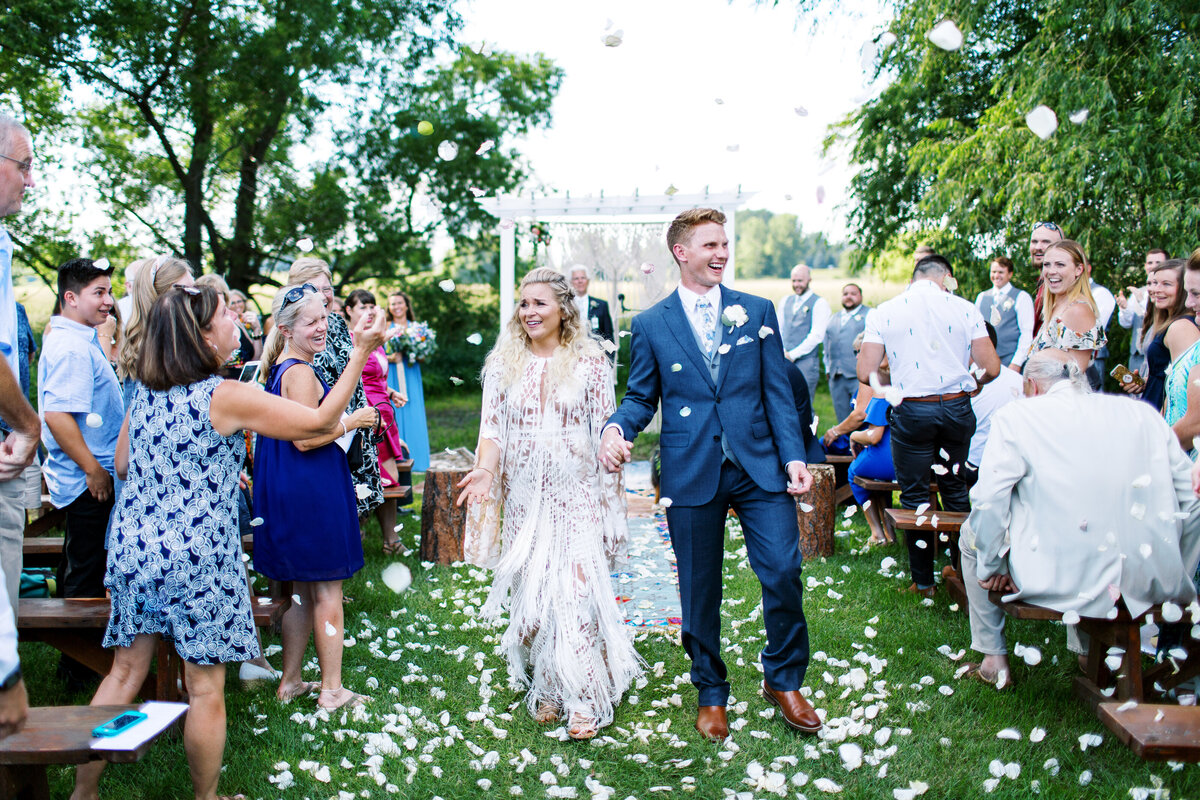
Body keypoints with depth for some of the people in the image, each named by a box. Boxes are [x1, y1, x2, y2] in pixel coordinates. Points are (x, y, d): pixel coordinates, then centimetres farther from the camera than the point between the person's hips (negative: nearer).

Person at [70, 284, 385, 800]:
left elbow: (123, 464, 17)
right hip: (195, 559, -7)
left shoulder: (144, 392, 5)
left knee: (126, 672, 16)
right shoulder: (226, 397, -15)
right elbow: (320, 421, -11)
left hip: (132, 547, 7)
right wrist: (360, 353, -6)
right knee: (205, 688, 7)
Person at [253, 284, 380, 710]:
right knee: (328, 591, 1)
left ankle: (290, 681, 27)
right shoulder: (301, 373, -17)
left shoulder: (279, 369, 13)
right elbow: (305, 438, -22)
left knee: (303, 591, 18)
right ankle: (332, 690, 11)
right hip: (311, 492, -10)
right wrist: (353, 421, -12)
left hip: (289, 493, 10)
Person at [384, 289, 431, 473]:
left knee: (413, 417, -1)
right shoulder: (386, 328, 5)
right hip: (391, 378, -2)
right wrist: (390, 358, -16)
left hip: (411, 378, 2)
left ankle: (414, 459, 5)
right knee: (395, 417, -5)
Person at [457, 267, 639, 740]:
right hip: (524, 495, 3)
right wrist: (485, 469, -15)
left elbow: (604, 429, 1)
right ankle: (546, 689, 18)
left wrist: (613, 491, -3)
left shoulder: (589, 361, 0)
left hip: (576, 493, -3)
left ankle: (585, 699, 2)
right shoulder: (504, 363, 7)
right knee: (531, 591, 5)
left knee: (576, 589, -8)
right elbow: (493, 427, 4)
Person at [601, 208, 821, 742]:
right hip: (691, 473, 0)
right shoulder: (650, 325, 4)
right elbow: (641, 398, 6)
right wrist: (616, 427, -16)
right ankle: (710, 694, 28)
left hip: (758, 466, 1)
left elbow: (777, 391, 5)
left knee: (783, 571, -5)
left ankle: (783, 681, 20)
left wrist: (793, 455, -4)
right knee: (700, 590, 8)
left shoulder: (757, 312, 7)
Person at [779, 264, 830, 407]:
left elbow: (816, 336, -10)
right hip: (784, 362, 5)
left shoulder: (819, 303, -2)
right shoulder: (786, 301, 16)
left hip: (806, 363, -5)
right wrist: (782, 352, 1)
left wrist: (793, 354, -10)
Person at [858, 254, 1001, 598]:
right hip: (957, 408, 2)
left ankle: (924, 582, 15)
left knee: (915, 496, 8)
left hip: (911, 412, -2)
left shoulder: (883, 313, -1)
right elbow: (991, 368, -3)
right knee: (954, 489, 19)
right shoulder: (965, 309, 0)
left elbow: (866, 373, -6)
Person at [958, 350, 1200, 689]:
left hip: (1055, 581, -4)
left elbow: (988, 502, -11)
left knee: (974, 534, 25)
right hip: (1148, 584, 4)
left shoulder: (1015, 417, -4)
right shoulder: (1144, 414, 6)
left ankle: (993, 659, 30)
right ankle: (1087, 649, 45)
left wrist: (990, 567, 3)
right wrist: (1170, 574, 19)